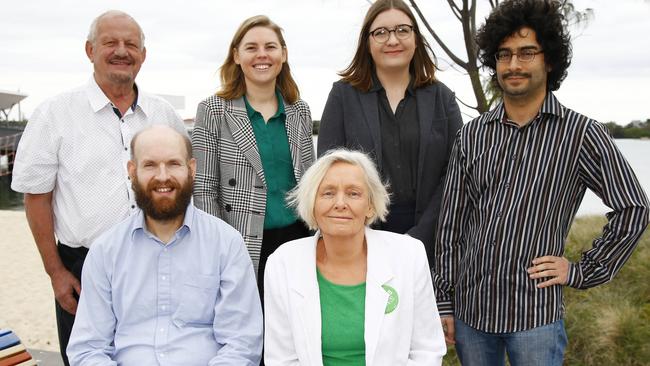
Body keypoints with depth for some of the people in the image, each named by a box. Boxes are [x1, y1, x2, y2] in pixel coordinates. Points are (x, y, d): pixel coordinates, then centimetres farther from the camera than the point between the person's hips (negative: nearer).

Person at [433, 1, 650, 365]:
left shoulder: (581, 133, -5)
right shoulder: (472, 135, 4)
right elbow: (451, 223, 5)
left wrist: (582, 272, -2)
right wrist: (445, 301, 5)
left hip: (535, 313, -3)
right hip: (470, 308, 4)